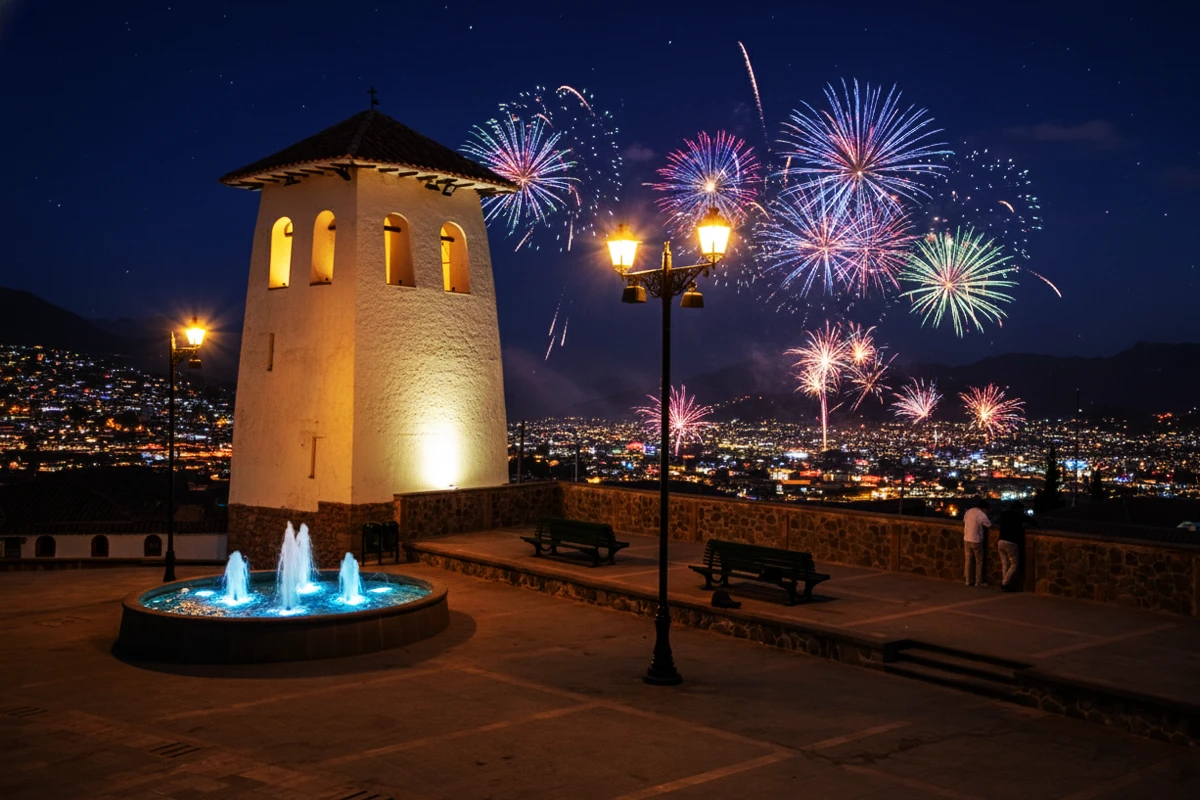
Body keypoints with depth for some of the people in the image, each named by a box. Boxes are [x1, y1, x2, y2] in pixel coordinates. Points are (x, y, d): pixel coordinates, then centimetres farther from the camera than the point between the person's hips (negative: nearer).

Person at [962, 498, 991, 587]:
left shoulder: (968, 512, 2)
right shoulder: (982, 515, -16)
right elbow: (989, 525, -5)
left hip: (966, 540, 6)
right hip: (976, 541, -6)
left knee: (967, 561, 11)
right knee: (979, 562, 7)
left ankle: (968, 581, 15)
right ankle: (978, 582, 10)